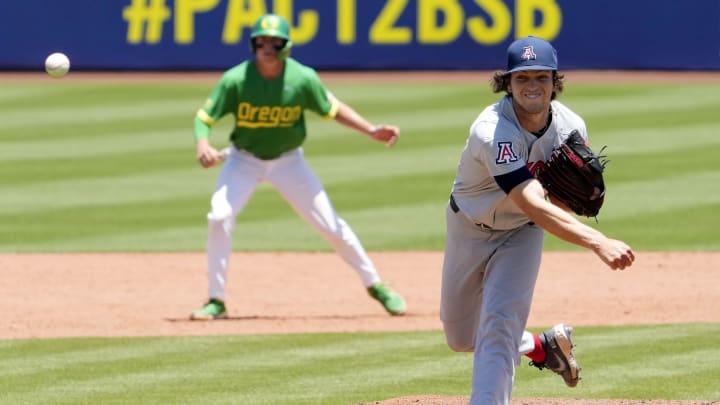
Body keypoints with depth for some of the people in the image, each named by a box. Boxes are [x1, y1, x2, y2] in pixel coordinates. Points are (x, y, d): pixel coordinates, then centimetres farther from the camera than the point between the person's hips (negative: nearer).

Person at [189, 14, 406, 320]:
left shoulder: (304, 79, -18)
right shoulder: (236, 80, -22)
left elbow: (333, 110, -3)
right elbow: (204, 118, -19)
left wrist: (372, 131, -15)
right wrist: (202, 146, -40)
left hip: (288, 162, 1)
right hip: (244, 160, -1)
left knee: (331, 225, 1)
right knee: (220, 217, -22)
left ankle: (375, 285, 21)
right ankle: (216, 301, -10)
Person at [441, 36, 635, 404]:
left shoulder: (571, 128, -17)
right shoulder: (492, 132, -36)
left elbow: (555, 197, 0)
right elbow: (534, 207, -46)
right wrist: (599, 243, -57)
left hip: (522, 235, 1)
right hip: (469, 231, -1)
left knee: (499, 325, -18)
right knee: (461, 338, 13)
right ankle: (542, 347, 38)